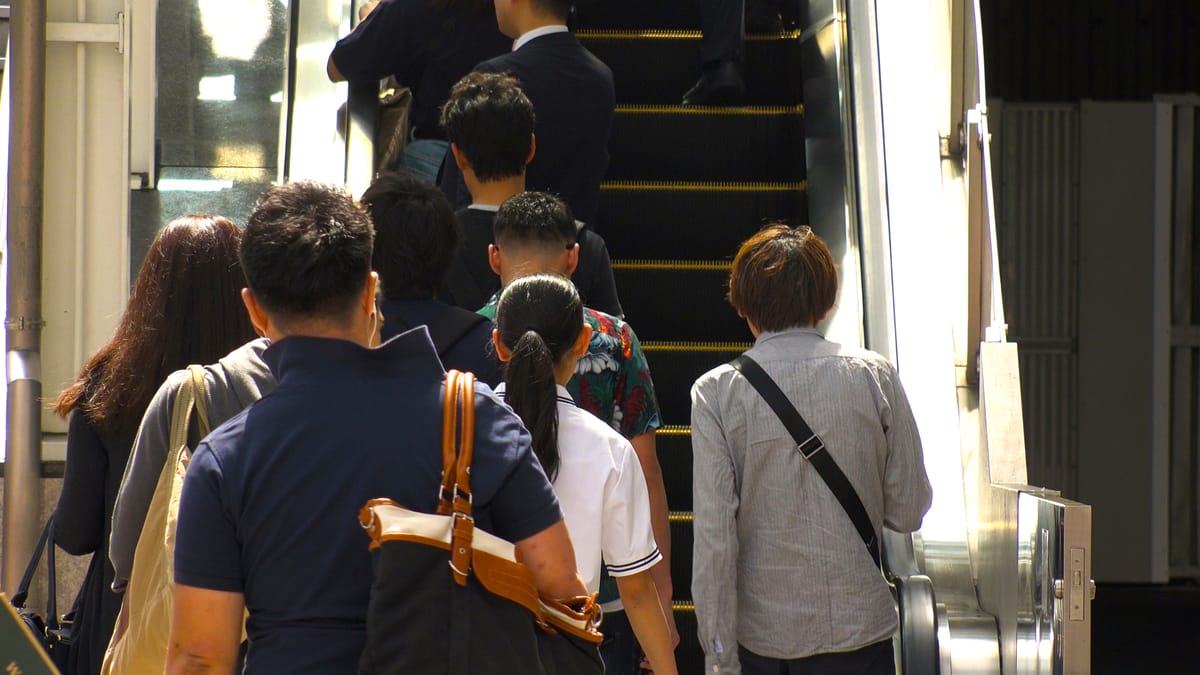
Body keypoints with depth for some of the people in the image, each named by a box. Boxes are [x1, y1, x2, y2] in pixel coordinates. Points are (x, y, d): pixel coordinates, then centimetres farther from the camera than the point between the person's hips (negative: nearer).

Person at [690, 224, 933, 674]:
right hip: (857, 626, 1)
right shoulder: (875, 377, -3)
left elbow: (714, 537, -10)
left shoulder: (716, 392, -7)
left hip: (760, 637, -1)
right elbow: (909, 511, 0)